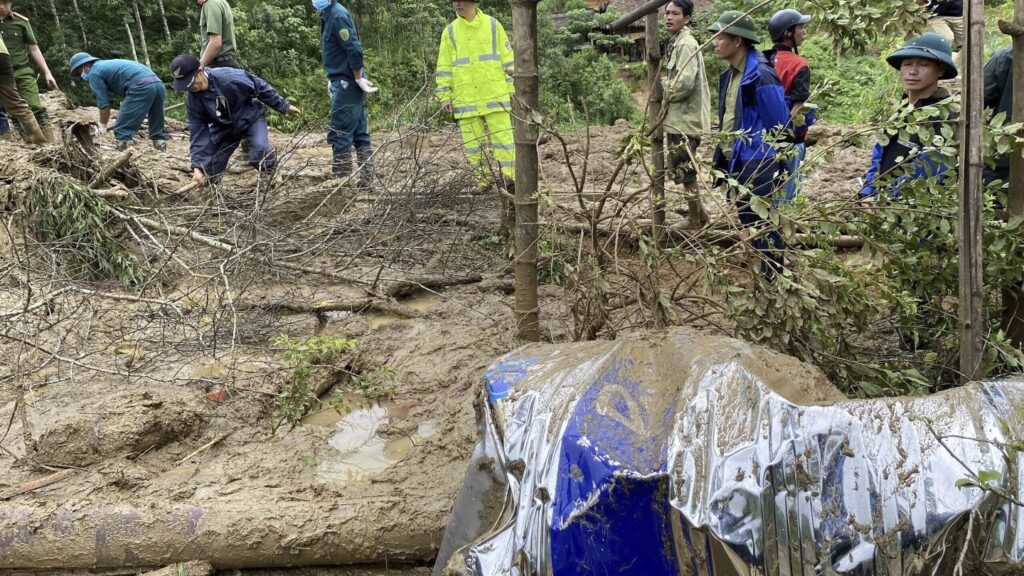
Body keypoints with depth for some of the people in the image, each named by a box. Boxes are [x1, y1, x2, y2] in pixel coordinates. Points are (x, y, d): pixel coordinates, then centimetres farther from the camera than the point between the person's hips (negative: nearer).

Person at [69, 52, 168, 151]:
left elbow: (104, 104, 5)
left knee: (123, 130, -4)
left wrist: (102, 128, 16)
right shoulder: (107, 65, 34)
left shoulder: (93, 73, 8)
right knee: (157, 128, 16)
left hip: (141, 87, -9)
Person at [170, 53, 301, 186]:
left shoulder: (229, 77, -34)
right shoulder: (192, 100, -19)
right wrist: (197, 166, -24)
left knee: (260, 150, -32)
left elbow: (261, 87, -20)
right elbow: (197, 131, -15)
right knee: (209, 172, -1)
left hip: (251, 118, -3)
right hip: (223, 128, 4)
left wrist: (284, 106, -11)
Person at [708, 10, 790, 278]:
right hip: (736, 162, 9)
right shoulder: (730, 74, 9)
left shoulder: (760, 76, -19)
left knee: (762, 225, 1)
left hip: (756, 165, -9)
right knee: (746, 221, 18)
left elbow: (779, 126, -16)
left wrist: (765, 163, -12)